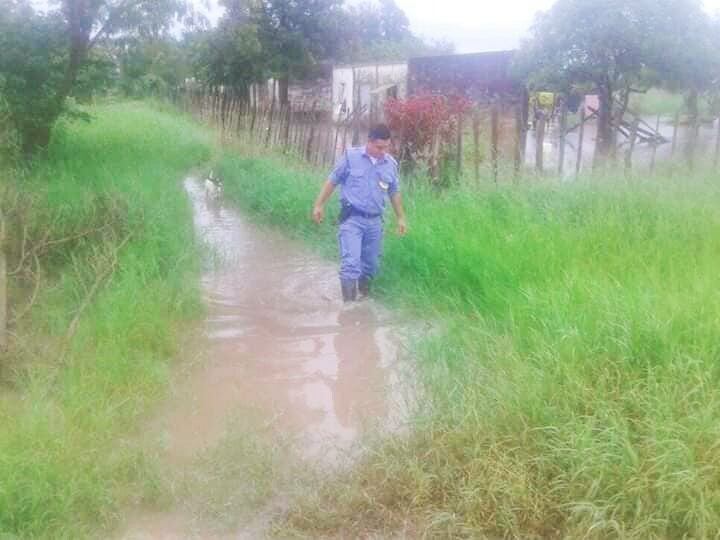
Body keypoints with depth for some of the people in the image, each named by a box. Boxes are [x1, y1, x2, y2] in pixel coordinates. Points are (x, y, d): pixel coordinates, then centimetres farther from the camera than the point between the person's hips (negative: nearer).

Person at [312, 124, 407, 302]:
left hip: (374, 222, 4)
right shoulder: (351, 156, -5)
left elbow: (394, 193, 17)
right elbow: (332, 181, 1)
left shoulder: (391, 164, 6)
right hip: (352, 219, -4)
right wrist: (319, 205, 0)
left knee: (370, 266, 12)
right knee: (351, 264, -14)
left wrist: (401, 217, 18)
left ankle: (364, 298, 32)